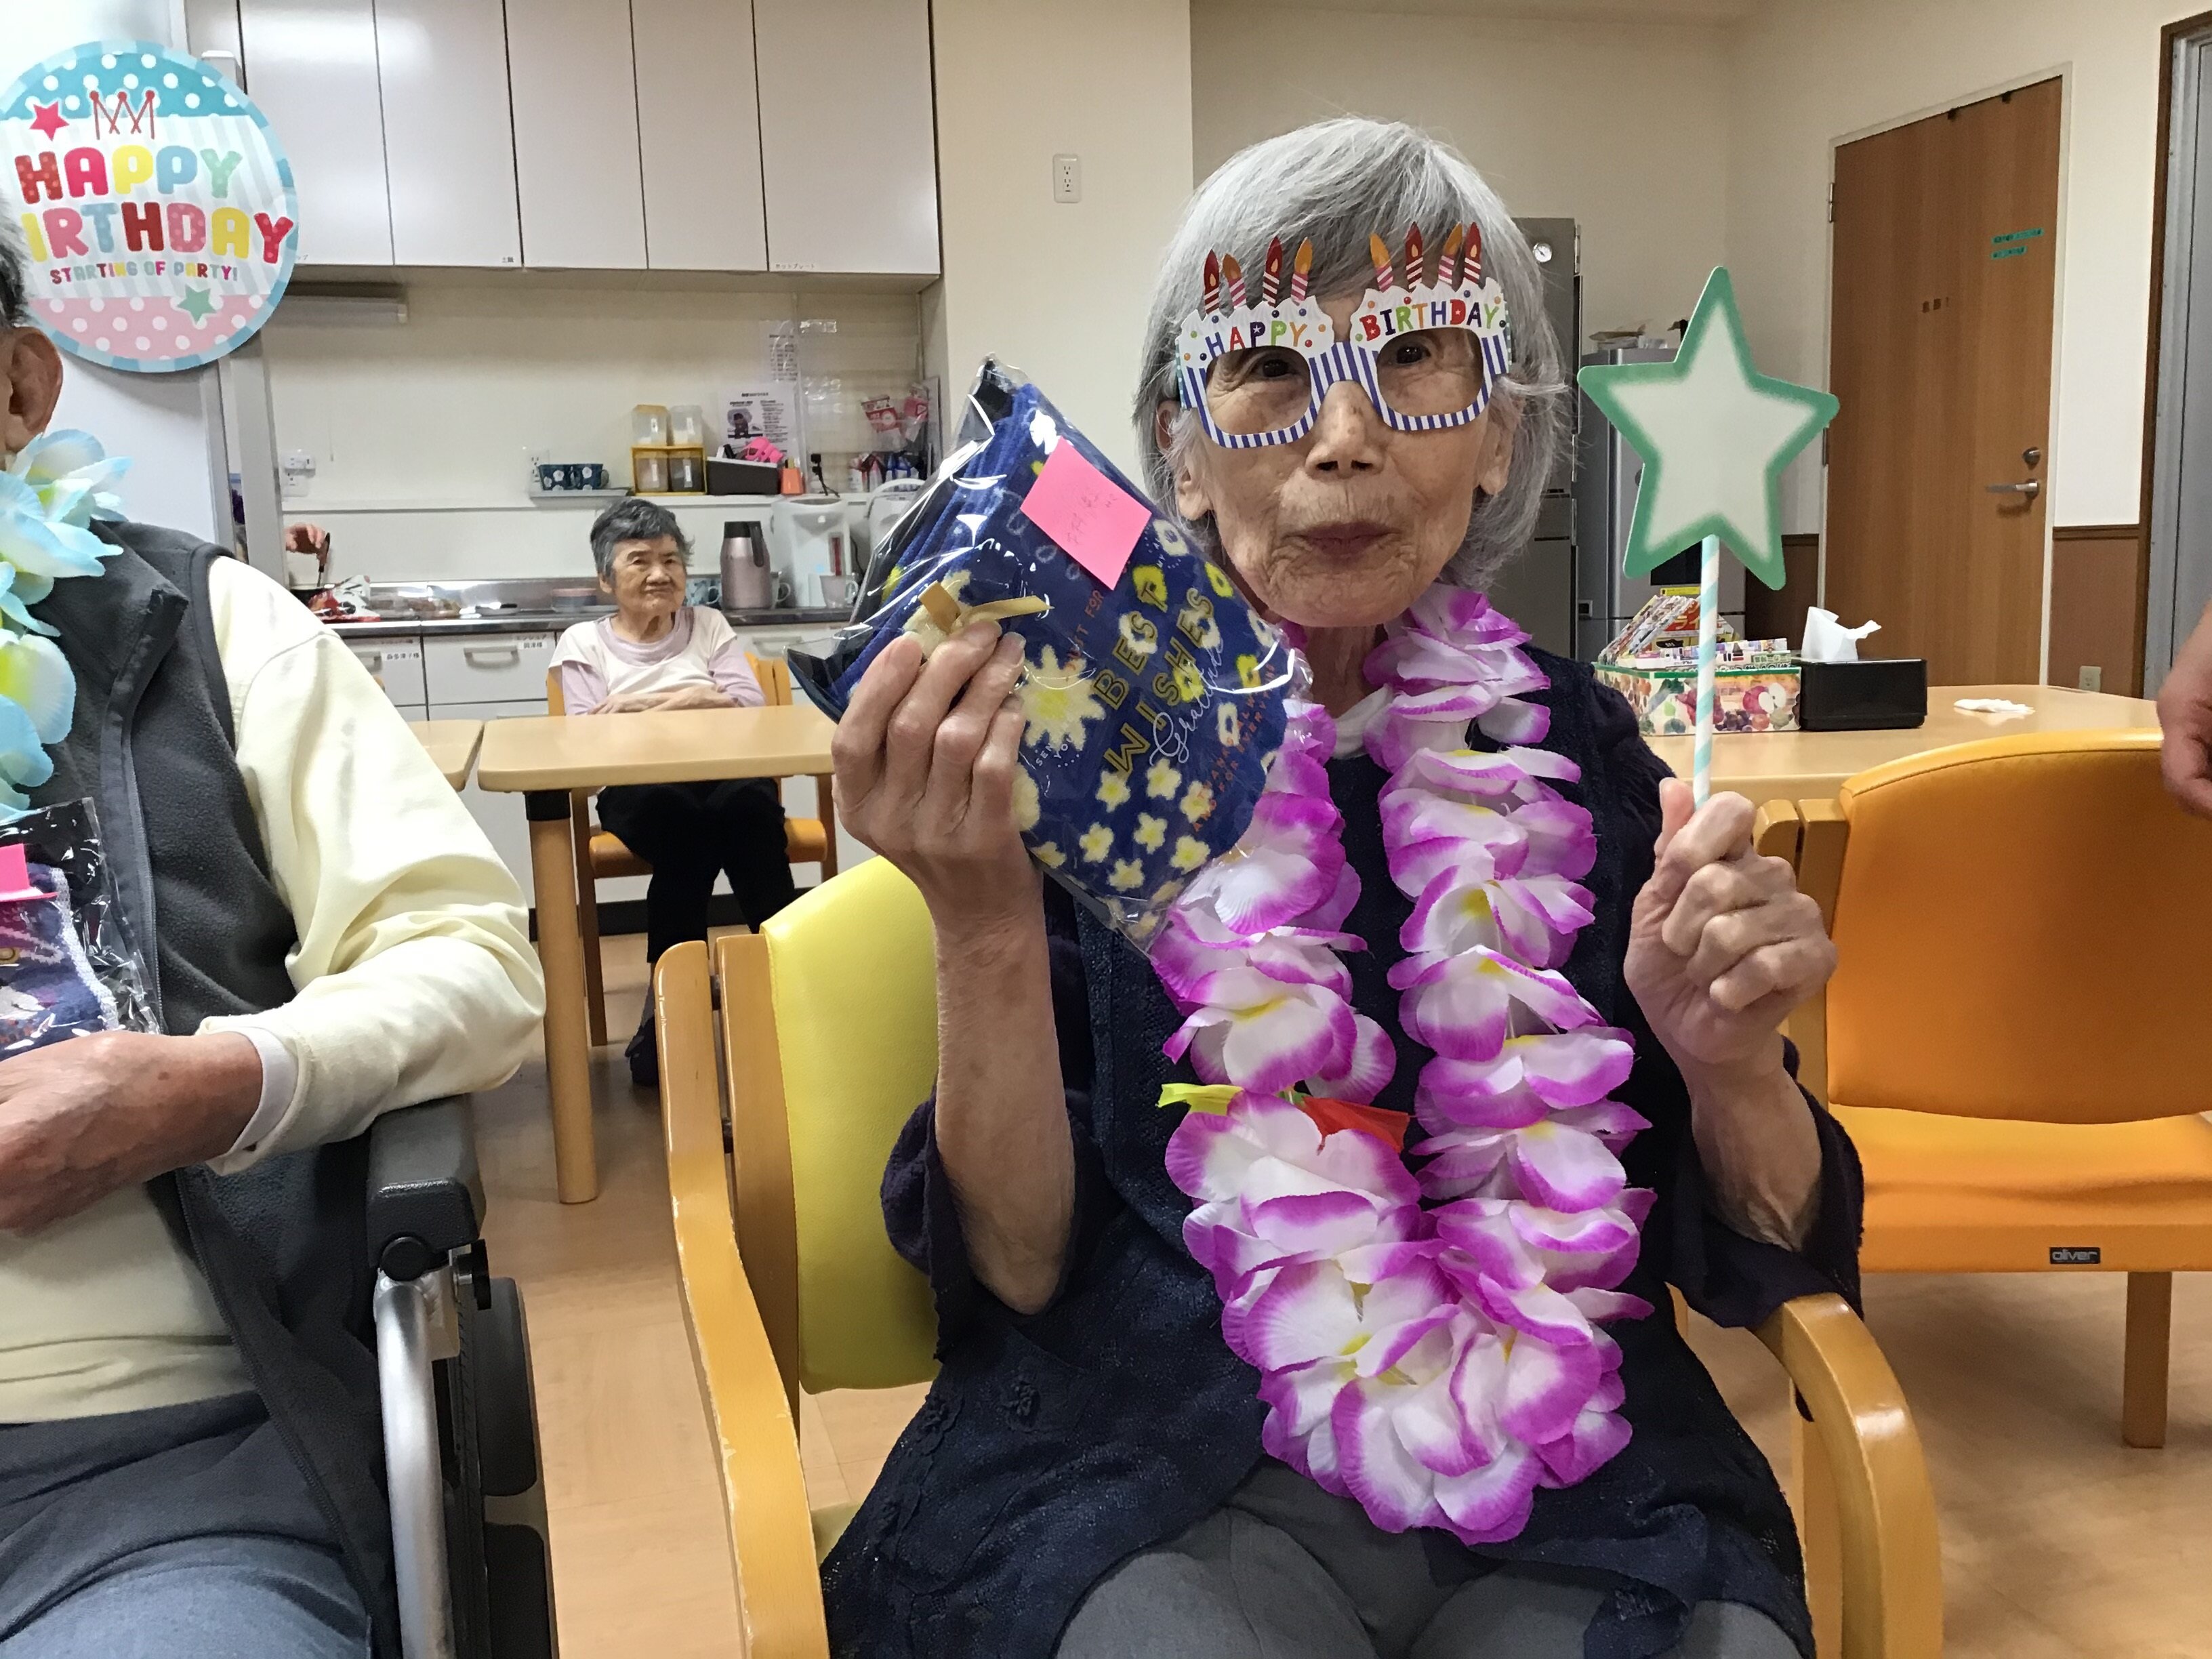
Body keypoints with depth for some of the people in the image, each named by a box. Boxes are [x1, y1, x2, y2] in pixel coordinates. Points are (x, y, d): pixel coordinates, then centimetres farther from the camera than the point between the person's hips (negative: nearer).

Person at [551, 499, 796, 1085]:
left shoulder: (708, 624, 19)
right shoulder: (582, 644, 16)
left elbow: (749, 706, 3)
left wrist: (648, 705, -6)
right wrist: (695, 700, -8)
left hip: (725, 775, 1)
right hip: (637, 787, -1)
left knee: (748, 803, -37)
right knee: (679, 817, -38)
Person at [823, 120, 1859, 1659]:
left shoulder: (1575, 749, 1)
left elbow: (1752, 1266, 3)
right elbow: (1018, 1269, -7)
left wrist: (1730, 1057, -17)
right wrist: (987, 933, -22)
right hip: (1156, 1467, -1)